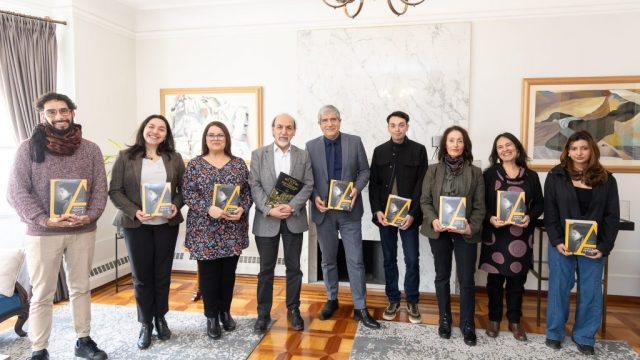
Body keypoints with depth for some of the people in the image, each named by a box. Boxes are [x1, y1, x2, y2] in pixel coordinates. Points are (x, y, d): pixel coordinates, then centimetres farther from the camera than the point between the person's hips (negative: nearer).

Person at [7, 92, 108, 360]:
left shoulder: (91, 150, 4)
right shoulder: (28, 148, -2)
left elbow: (100, 189, 3)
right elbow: (16, 191, -7)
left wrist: (90, 216, -13)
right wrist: (44, 220, -17)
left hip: (83, 231, 2)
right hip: (42, 234, -2)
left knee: (81, 288, 14)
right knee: (42, 295, 8)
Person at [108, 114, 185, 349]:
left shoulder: (174, 158, 5)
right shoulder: (125, 157, -1)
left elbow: (183, 188, 7)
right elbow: (115, 191, -4)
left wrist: (176, 205, -12)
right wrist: (134, 211, -16)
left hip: (167, 224, 2)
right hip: (135, 224, -1)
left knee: (163, 275, 10)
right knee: (141, 276, 6)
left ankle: (160, 319, 29)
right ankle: (145, 324, 22)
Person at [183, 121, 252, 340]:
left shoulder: (239, 164, 7)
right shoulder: (195, 165, 2)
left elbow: (248, 191, 6)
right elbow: (188, 193, -5)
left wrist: (242, 209, -12)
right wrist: (209, 209, -19)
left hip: (233, 229, 2)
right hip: (205, 229, -2)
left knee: (228, 272, 10)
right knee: (208, 273, 4)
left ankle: (225, 312, 27)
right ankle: (211, 317, 18)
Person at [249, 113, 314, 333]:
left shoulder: (303, 156, 6)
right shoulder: (258, 154, 3)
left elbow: (308, 185, -1)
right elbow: (254, 186, -4)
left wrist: (292, 206, -15)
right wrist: (269, 210, -17)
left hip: (294, 219, 1)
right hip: (267, 219, -1)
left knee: (293, 267, 10)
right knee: (266, 269, 7)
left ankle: (293, 310, 24)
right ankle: (263, 313, 19)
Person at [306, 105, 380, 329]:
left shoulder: (355, 142, 0)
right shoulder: (311, 146, 2)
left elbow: (364, 171, 4)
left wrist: (357, 188, -14)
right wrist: (315, 197, -12)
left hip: (350, 210, -1)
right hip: (323, 211, 1)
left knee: (355, 260, 1)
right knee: (328, 259, 14)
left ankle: (360, 308, 12)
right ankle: (331, 300, 32)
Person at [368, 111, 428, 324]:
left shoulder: (418, 150, 0)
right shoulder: (379, 151, 8)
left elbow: (422, 185, -4)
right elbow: (373, 184, 6)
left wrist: (413, 213, -13)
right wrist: (377, 210, -7)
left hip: (409, 215, -2)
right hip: (385, 214, 2)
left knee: (412, 260, 3)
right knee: (389, 259, 9)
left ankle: (412, 302, 19)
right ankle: (393, 300, 22)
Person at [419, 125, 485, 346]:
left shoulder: (475, 172, 0)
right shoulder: (433, 170, 2)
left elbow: (480, 206, -1)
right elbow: (425, 201, 0)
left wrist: (472, 227, -17)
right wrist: (433, 220, -17)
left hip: (465, 232, -1)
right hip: (439, 231, 1)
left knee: (466, 280, 3)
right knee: (442, 276, 13)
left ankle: (467, 325, 20)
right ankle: (444, 320, 29)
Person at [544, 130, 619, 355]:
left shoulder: (606, 180, 3)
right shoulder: (555, 176, -1)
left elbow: (612, 216, 1)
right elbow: (550, 213, -3)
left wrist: (605, 246, -9)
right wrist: (557, 241, -13)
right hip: (562, 244, -1)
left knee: (590, 292, 7)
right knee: (559, 288, 6)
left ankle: (584, 337, 23)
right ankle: (555, 333, 21)